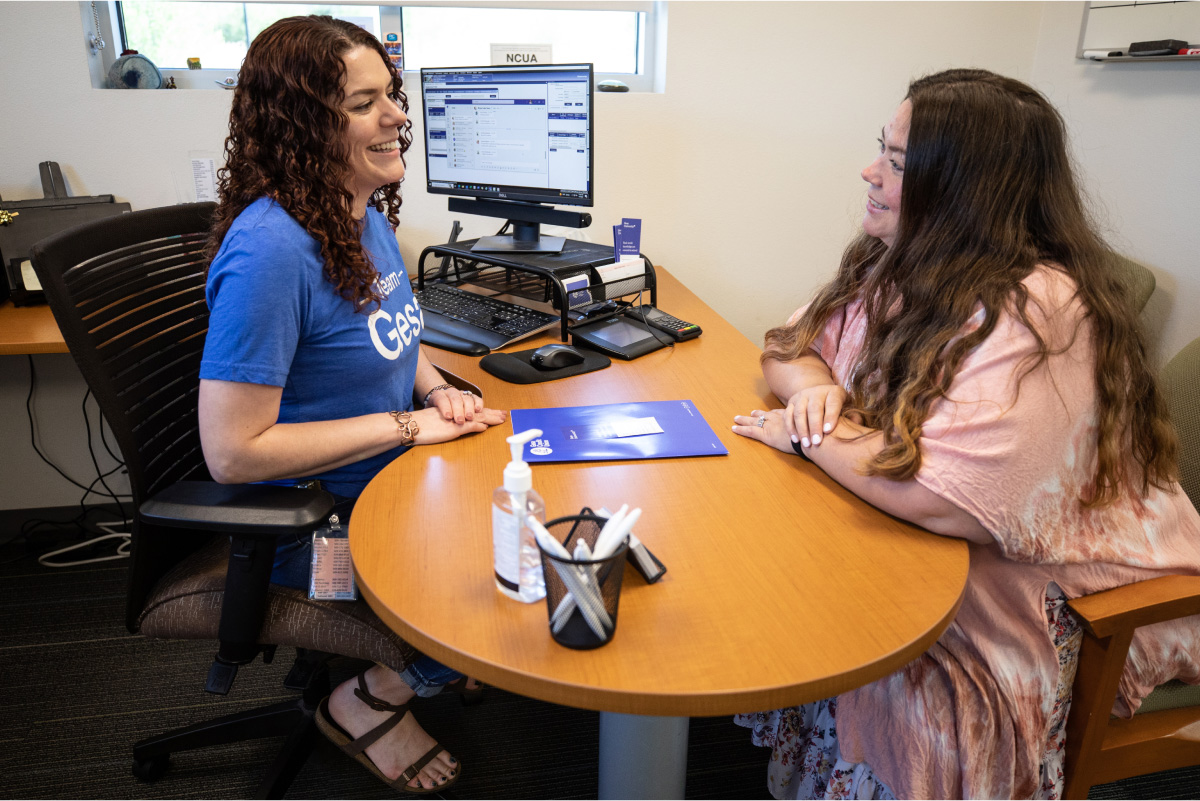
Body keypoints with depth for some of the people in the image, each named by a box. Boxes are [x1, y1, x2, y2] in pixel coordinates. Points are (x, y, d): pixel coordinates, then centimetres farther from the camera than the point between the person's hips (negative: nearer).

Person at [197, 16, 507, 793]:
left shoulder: (367, 213, 0)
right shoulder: (270, 250, -27)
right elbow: (232, 452, -27)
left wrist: (438, 390, -4)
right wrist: (406, 425, -23)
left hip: (396, 477, 8)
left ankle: (444, 659, 24)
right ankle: (370, 699, 12)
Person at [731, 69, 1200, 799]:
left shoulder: (1038, 314, -27)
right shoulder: (901, 266, 0)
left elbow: (942, 500, -34)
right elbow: (791, 347, 8)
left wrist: (808, 434, -21)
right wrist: (813, 387, -16)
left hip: (1060, 598, -7)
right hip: (929, 549, 8)